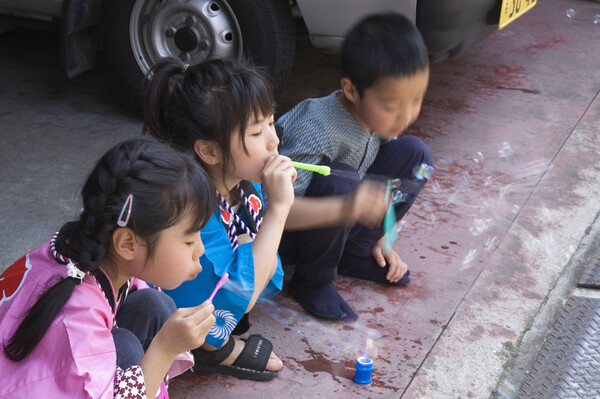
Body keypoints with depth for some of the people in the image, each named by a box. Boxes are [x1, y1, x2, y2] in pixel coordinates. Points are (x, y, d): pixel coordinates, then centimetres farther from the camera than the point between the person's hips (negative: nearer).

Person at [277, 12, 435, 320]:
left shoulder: (382, 116, -11)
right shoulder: (319, 130, -34)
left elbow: (378, 186, 8)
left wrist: (378, 240, 5)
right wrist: (343, 208, -52)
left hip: (337, 223, 7)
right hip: (286, 232, -7)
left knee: (414, 154, -8)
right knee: (339, 180, -37)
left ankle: (354, 253, 2)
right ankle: (313, 279, -12)